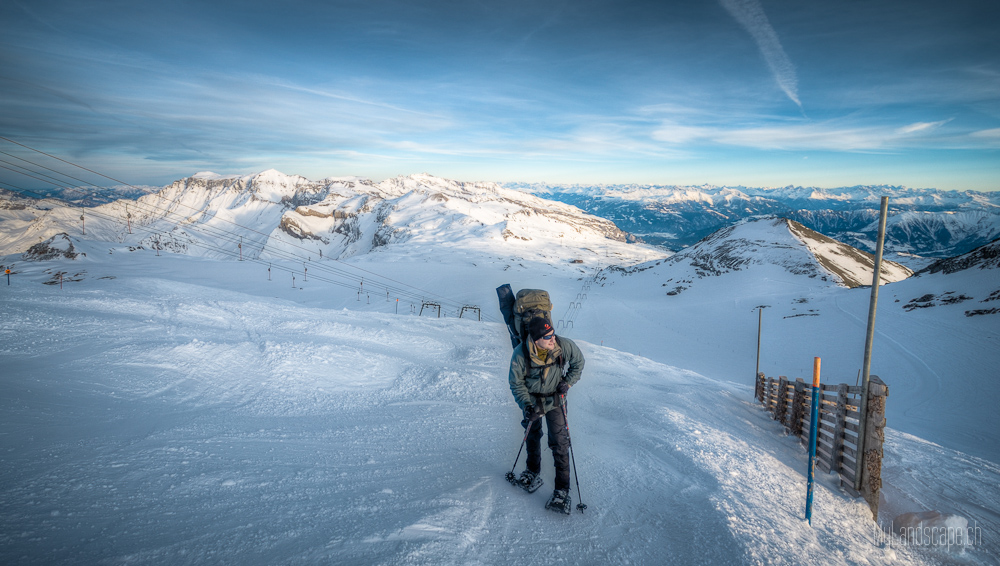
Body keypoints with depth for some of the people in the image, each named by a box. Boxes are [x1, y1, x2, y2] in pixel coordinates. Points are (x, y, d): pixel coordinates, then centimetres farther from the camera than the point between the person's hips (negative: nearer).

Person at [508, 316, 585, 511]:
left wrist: (568, 381, -13)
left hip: (555, 400, 0)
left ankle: (562, 489, 6)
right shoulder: (520, 355, -28)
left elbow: (578, 362, -2)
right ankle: (532, 472, 47)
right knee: (532, 437, 21)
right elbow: (516, 383, -14)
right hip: (532, 400, 1)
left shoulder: (564, 346, -25)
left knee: (560, 443, -7)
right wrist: (527, 406, -24)